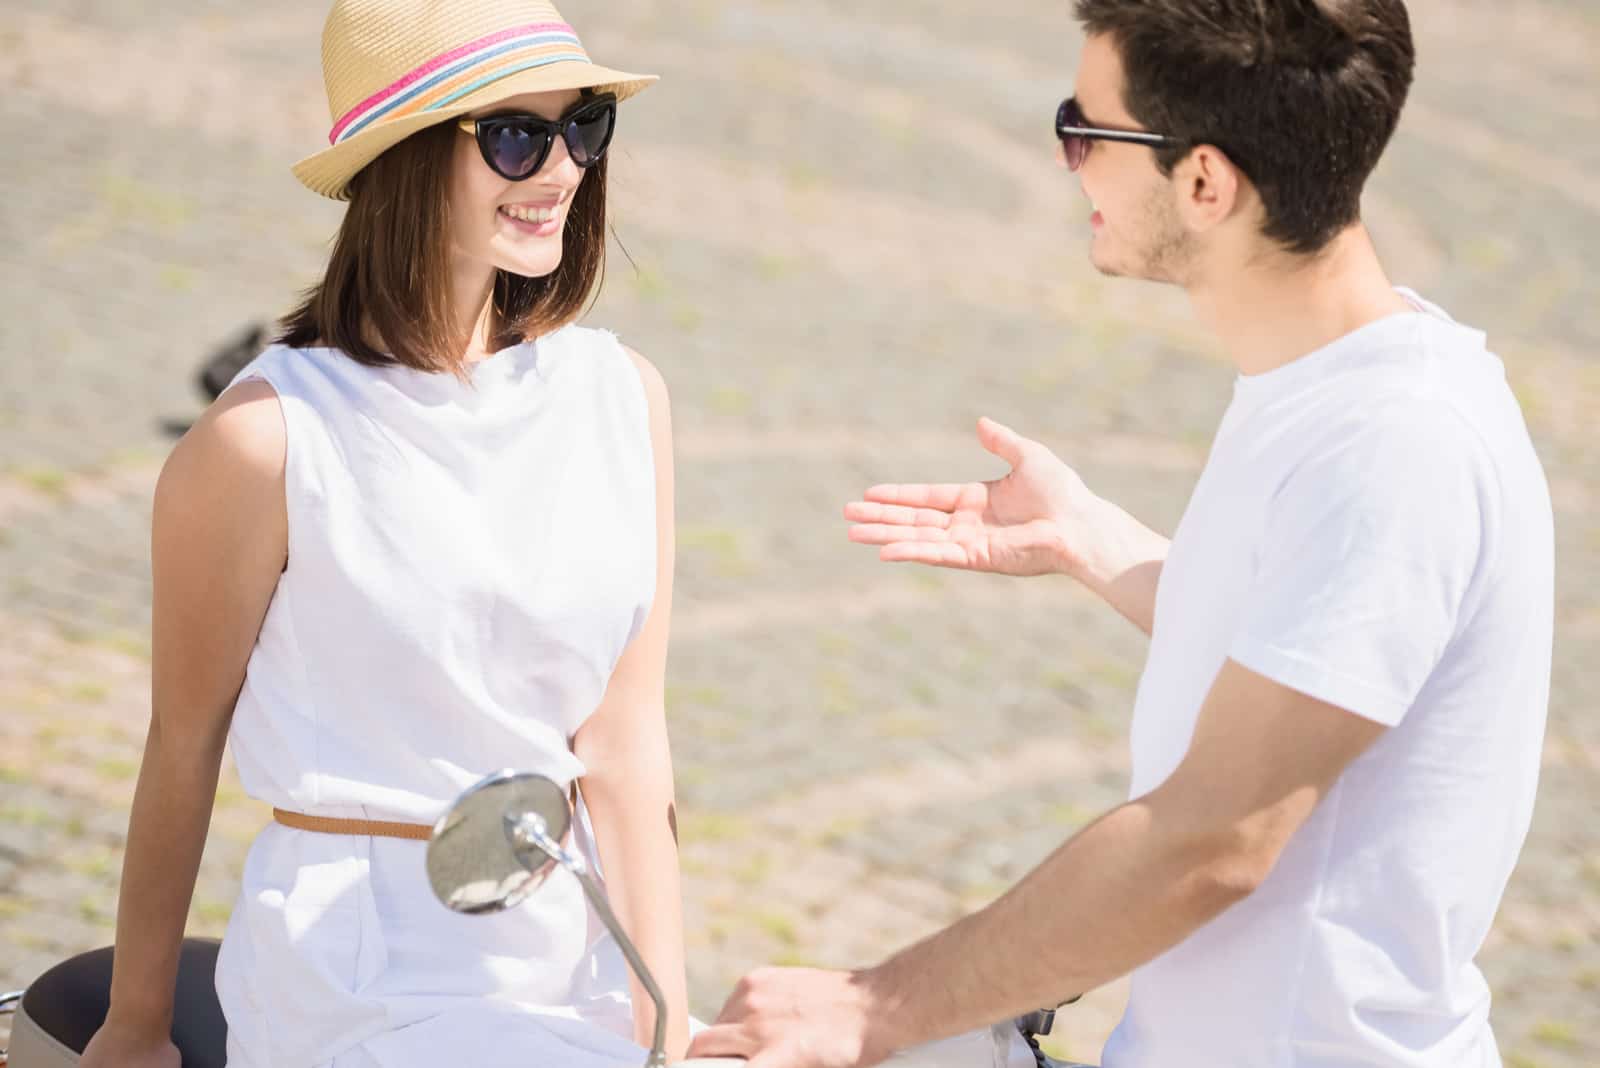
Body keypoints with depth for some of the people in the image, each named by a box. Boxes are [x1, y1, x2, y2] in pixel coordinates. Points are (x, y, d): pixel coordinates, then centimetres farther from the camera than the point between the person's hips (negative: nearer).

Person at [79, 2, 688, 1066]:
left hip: (575, 954, 6)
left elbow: (623, 742, -1)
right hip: (368, 969, -6)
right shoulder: (269, 436, -14)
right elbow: (185, 740, -3)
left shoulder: (622, 398, 1)